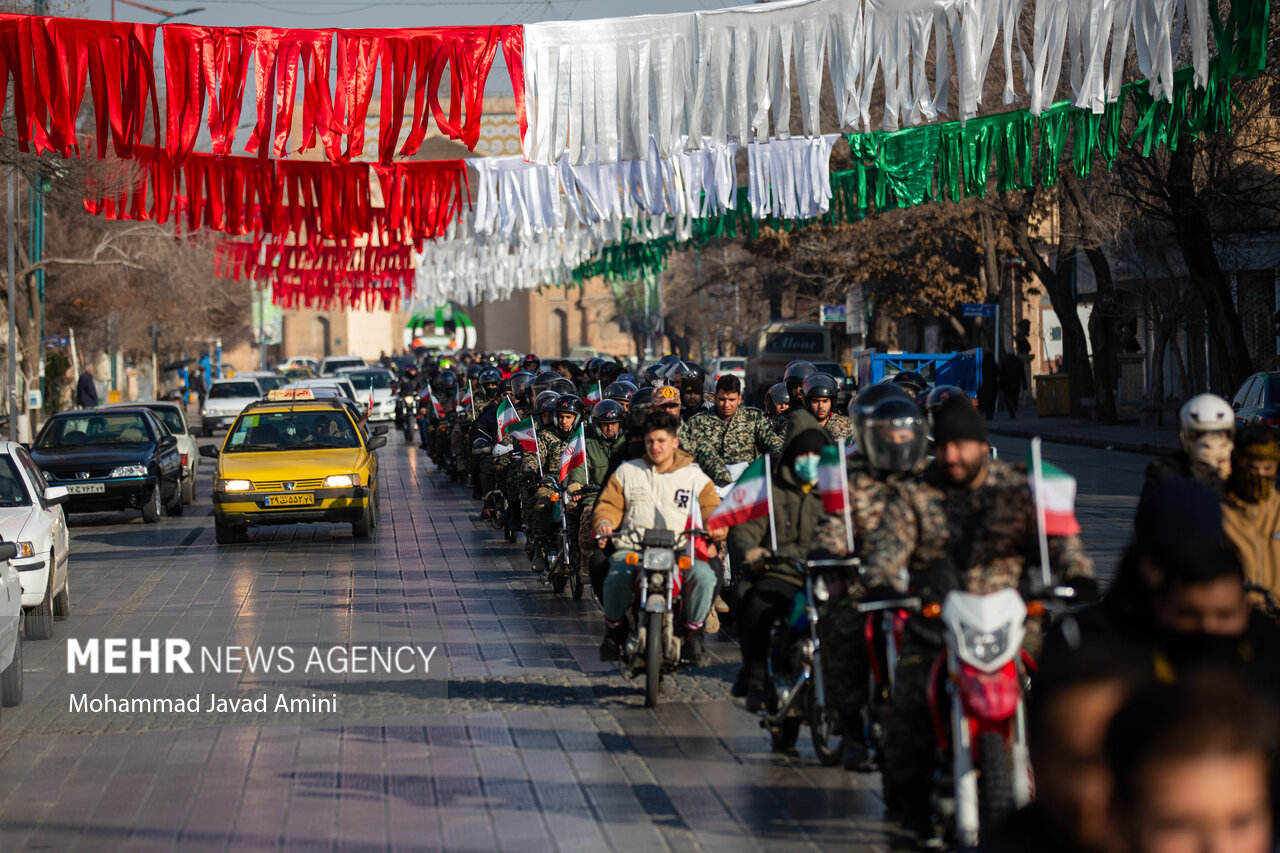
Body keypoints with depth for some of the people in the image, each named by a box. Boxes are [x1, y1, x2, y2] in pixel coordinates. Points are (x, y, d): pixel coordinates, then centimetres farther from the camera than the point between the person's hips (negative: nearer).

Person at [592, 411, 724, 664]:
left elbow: (712, 508, 10)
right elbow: (609, 504, 16)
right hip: (633, 548, 0)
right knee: (616, 578, -32)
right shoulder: (627, 471, 18)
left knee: (704, 576, -32)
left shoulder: (695, 476, 15)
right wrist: (604, 522, -6)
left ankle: (694, 629, -5)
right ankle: (614, 627, 0)